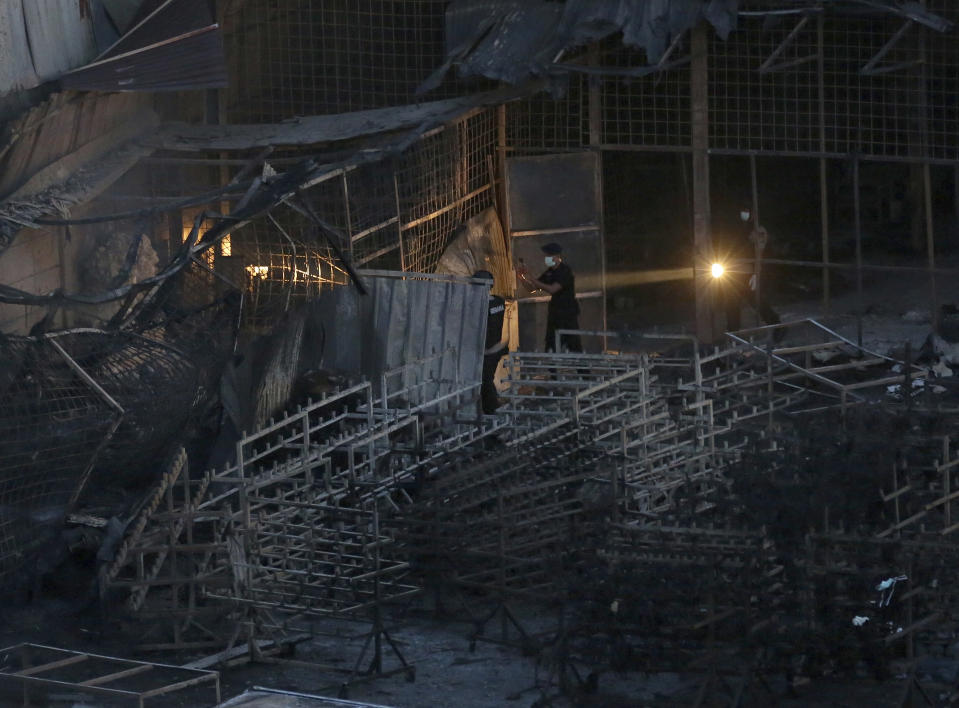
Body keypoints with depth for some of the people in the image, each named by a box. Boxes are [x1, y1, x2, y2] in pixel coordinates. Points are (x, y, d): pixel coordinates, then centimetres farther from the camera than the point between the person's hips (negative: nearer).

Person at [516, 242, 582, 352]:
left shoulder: (565, 271, -11)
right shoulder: (549, 272, 11)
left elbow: (552, 289, -22)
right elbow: (532, 287, 14)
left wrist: (531, 279, -22)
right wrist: (521, 278, -4)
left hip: (568, 311, -7)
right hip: (554, 312, 7)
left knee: (573, 345, -10)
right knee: (551, 345, 1)